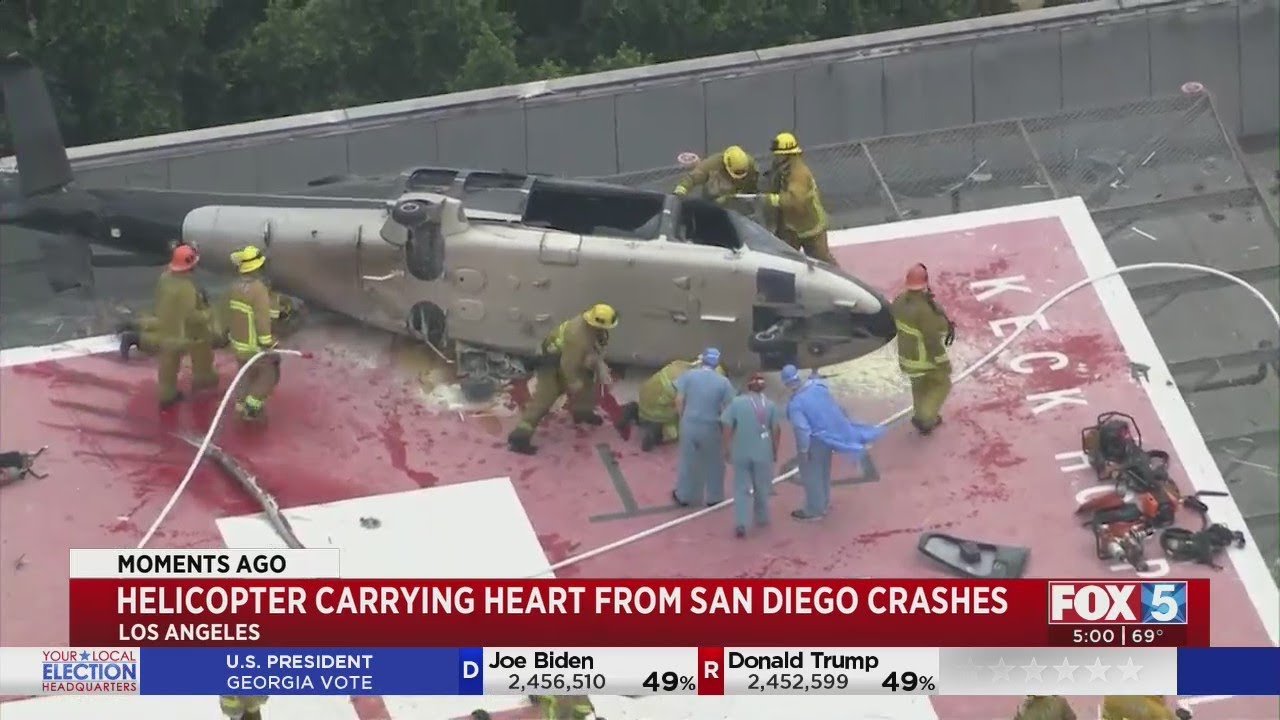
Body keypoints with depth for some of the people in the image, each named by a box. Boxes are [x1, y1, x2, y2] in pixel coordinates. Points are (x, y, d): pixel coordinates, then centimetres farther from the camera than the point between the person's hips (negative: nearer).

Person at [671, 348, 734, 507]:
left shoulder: (688, 376, -7)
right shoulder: (723, 382, -8)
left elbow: (679, 401, -6)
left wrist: (683, 418, 10)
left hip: (689, 424, 1)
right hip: (712, 428, -1)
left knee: (688, 461, 17)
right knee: (713, 463, 18)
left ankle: (683, 496, 30)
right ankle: (713, 497, 29)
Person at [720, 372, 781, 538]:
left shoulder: (736, 403, -5)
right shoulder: (769, 404, -2)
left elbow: (728, 428, -5)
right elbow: (775, 430, 0)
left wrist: (727, 449, 5)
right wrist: (775, 451, 12)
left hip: (741, 453, -1)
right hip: (763, 452, 1)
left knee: (741, 488, 3)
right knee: (761, 488, 18)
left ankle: (741, 523, -10)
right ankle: (762, 518, 33)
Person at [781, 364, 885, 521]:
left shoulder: (796, 404, -27)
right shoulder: (818, 386, -8)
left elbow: (802, 429, -27)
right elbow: (835, 407, 8)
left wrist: (803, 449, -18)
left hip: (814, 442, -8)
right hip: (828, 436, 8)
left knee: (811, 476, 10)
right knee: (823, 473, 24)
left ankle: (813, 511, 22)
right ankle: (823, 504, 40)